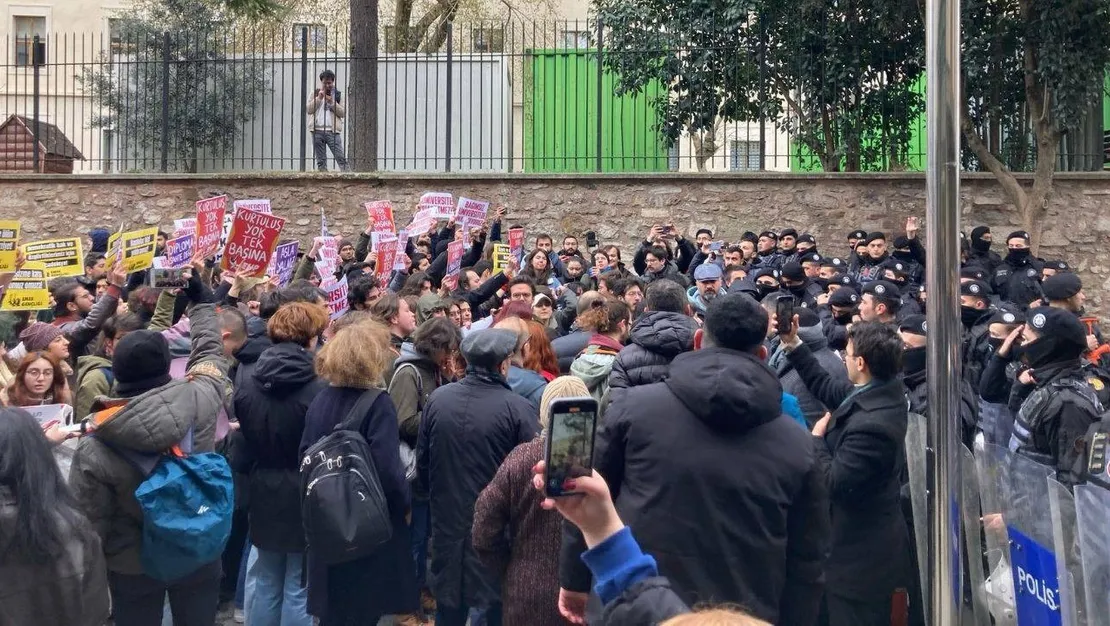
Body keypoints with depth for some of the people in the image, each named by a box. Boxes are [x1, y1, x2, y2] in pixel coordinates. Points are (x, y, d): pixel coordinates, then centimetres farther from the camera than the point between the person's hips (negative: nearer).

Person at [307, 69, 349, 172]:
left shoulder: (338, 94, 10)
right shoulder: (315, 93, 13)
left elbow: (343, 113, 3)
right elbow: (308, 109, 3)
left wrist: (332, 103, -9)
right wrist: (319, 98, -7)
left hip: (332, 131, -2)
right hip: (317, 131, 2)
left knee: (341, 158, -10)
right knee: (321, 161, 3)